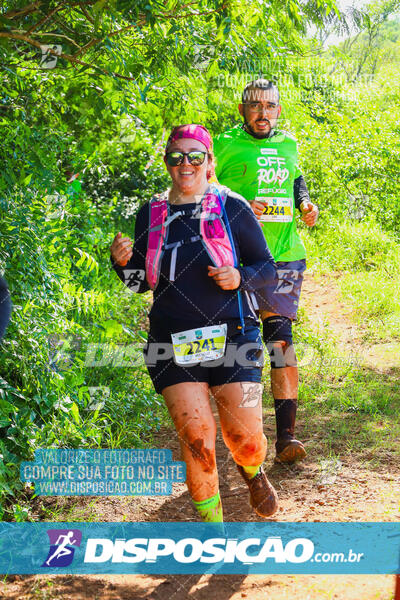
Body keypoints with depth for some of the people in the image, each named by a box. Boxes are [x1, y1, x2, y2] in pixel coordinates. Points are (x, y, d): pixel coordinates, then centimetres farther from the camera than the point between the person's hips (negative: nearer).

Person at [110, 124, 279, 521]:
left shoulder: (232, 208, 2)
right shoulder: (151, 214, 9)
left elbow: (266, 267, 6)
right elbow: (142, 283, 16)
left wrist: (240, 277, -14)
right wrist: (123, 263, -4)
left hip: (231, 336, -1)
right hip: (173, 342, 1)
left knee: (244, 438, -4)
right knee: (196, 437, -11)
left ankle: (252, 471, 34)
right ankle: (211, 520, 8)